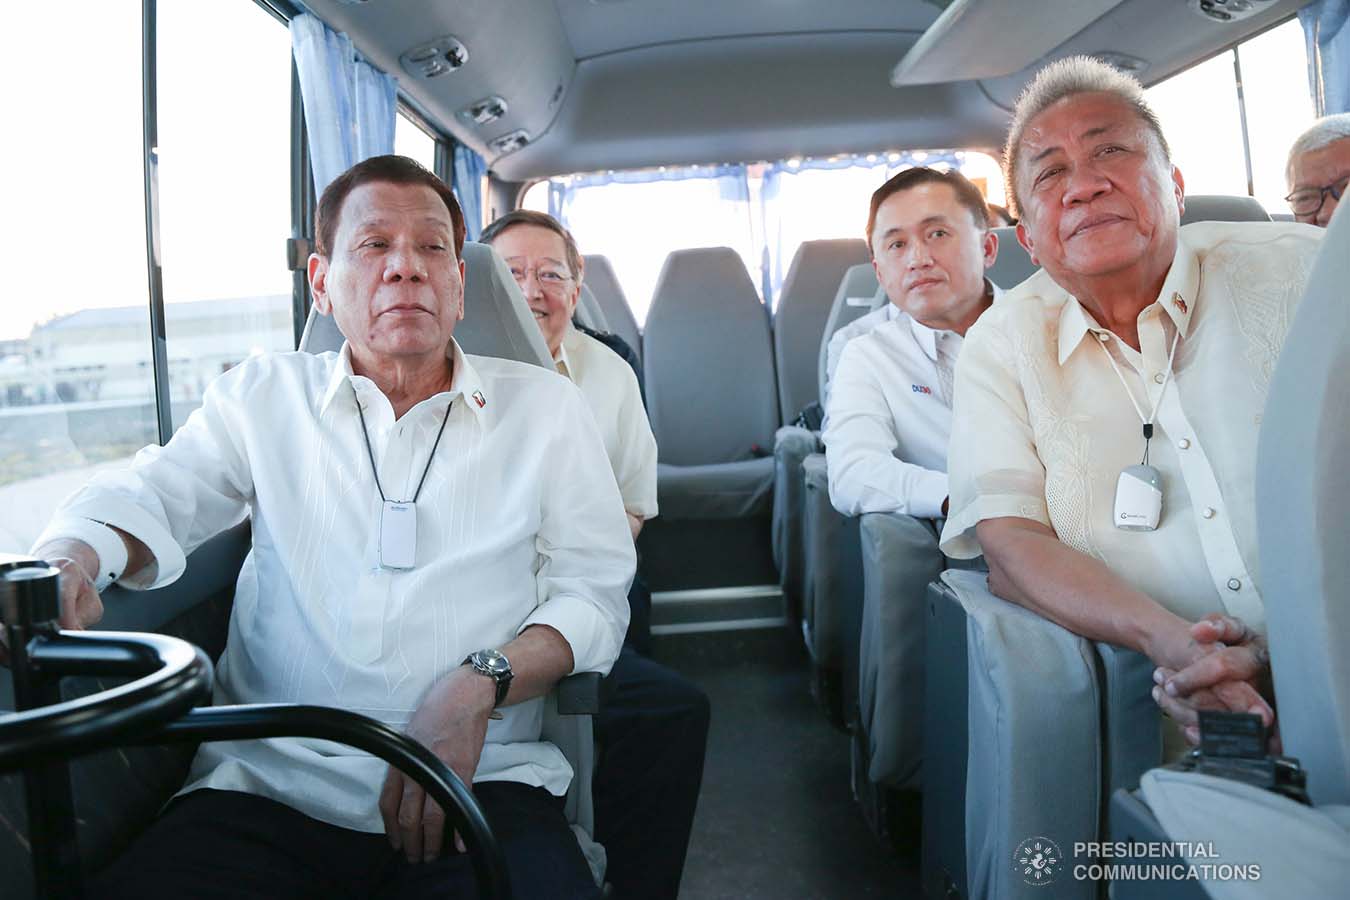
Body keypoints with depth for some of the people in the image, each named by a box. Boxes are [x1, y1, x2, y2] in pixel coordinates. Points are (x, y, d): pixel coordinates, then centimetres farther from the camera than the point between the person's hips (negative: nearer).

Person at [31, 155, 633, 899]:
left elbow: (594, 588, 5)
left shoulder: (544, 405, 10)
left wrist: (481, 684, -12)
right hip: (268, 785, 2)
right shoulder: (263, 394, 14)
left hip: (482, 784, -1)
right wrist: (71, 559, -20)